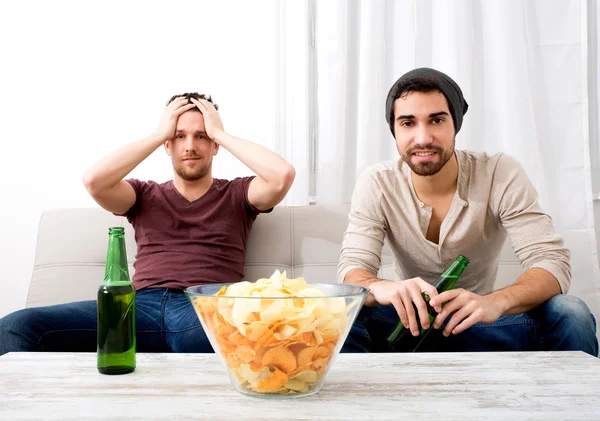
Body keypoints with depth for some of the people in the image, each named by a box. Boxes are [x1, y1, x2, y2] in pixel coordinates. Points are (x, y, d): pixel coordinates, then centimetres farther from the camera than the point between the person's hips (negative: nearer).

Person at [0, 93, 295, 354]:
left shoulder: (237, 194, 20)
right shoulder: (145, 196, 23)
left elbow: (283, 175, -2)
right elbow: (93, 180, 2)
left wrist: (221, 133, 9)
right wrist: (158, 135, 10)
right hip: (143, 307, 2)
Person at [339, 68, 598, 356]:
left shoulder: (501, 174, -14)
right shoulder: (376, 184, -10)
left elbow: (553, 261, -21)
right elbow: (352, 268, -18)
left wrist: (496, 302, -44)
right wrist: (381, 288, -45)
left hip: (480, 326, 0)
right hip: (408, 324, 0)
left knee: (570, 315, -27)